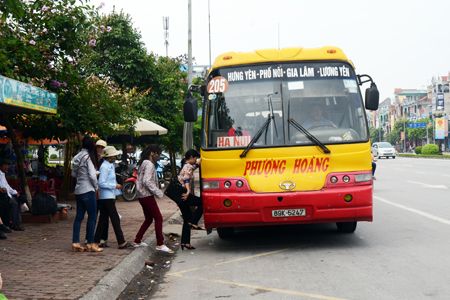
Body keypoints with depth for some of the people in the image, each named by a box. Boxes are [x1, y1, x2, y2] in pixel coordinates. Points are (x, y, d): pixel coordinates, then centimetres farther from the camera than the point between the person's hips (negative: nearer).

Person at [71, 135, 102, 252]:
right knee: (92, 217, -1)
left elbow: (73, 174, 18)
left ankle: (75, 243, 9)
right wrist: (96, 187, -2)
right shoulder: (88, 157, -13)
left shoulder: (77, 157, 10)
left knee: (79, 216, 9)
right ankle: (90, 244, 1)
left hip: (78, 190, 8)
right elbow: (92, 175, -16)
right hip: (88, 190, -8)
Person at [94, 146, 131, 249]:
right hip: (107, 197, -10)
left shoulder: (110, 165, 14)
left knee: (103, 219, 12)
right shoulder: (105, 167, -15)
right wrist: (115, 186, -16)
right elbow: (101, 183, -20)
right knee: (115, 219, -7)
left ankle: (96, 241, 17)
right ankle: (121, 242, -4)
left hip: (109, 196, 10)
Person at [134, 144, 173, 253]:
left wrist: (156, 191, 13)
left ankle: (137, 241, 23)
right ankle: (160, 244, -11)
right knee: (158, 218, -9)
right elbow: (147, 181, -23)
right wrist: (158, 192, -18)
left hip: (142, 195, 10)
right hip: (147, 195, -10)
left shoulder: (143, 163, 17)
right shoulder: (149, 164, -14)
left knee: (148, 219, 18)